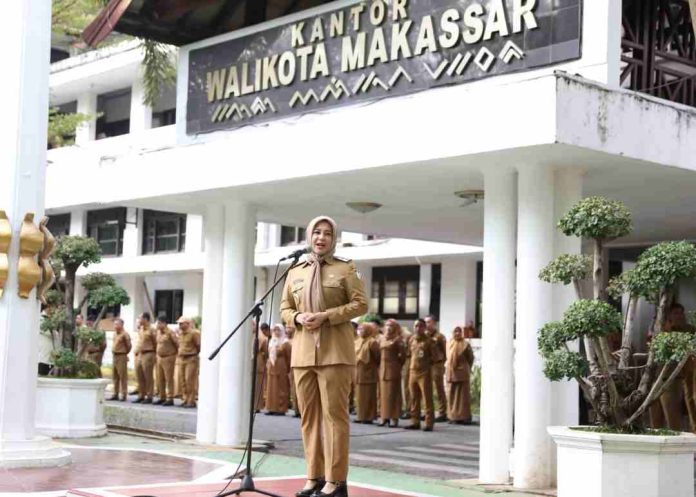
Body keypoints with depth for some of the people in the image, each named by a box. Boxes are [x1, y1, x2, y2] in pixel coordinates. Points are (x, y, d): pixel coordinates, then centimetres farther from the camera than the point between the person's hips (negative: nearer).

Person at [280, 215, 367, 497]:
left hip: (334, 351, -4)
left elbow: (360, 304, -3)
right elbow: (284, 309, 18)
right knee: (309, 415, 6)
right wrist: (298, 317, -6)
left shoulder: (345, 269, 3)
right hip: (303, 352, 4)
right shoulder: (295, 272, 15)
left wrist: (326, 316, -13)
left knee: (334, 413, -6)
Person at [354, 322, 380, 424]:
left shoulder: (372, 342, -10)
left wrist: (375, 366, -4)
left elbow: (377, 357, -11)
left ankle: (368, 417, 0)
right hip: (358, 373, 8)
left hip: (368, 373, -8)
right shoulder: (357, 342, 15)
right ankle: (361, 416, 16)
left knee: (368, 396, -4)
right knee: (360, 395, 10)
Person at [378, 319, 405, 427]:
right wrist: (380, 365, 5)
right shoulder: (382, 339, 13)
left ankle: (394, 418, -2)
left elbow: (403, 355, -7)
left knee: (393, 393, -4)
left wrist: (398, 365, 0)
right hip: (383, 369, 6)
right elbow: (379, 353, 13)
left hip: (393, 369, -6)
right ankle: (385, 417, 11)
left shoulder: (397, 339, -5)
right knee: (383, 393, 6)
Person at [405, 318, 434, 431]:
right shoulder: (412, 340, 12)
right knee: (414, 399, 10)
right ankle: (415, 422, 18)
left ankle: (429, 424, -3)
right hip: (413, 372, 6)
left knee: (427, 399, -5)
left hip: (424, 373, -6)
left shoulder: (429, 341, -4)